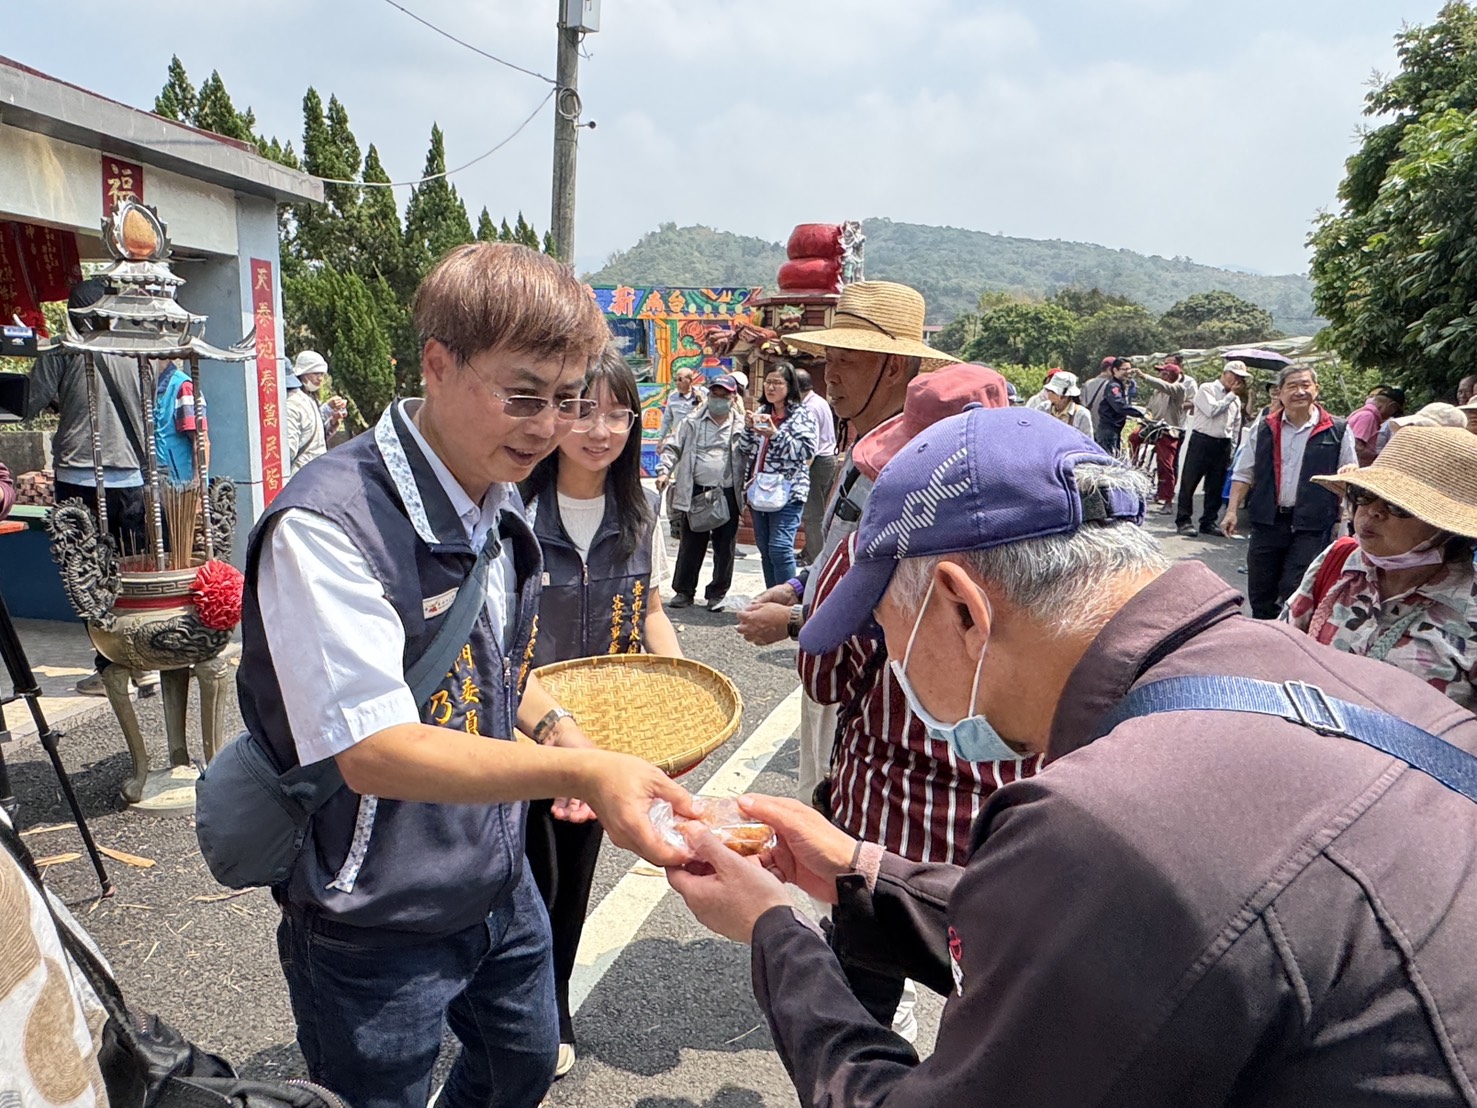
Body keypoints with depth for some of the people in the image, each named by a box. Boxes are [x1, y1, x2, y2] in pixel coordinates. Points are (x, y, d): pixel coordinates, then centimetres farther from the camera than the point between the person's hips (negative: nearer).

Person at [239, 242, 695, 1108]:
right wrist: (576, 772, -40)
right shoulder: (326, 525, -26)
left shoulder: (502, 502, 0)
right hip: (376, 930, -7)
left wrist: (557, 730, -6)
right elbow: (373, 751, -30)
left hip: (502, 889, 8)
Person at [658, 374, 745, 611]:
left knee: (724, 546, 6)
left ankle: (718, 592, 20)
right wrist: (664, 471, -7)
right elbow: (673, 448, 6)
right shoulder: (693, 423, 8)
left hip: (728, 494, -1)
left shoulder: (742, 426, 5)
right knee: (690, 543, 7)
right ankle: (684, 590, 20)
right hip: (696, 492, 1)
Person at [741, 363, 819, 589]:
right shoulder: (761, 412, 16)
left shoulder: (803, 415, -2)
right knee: (765, 550, 11)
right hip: (759, 490, 7)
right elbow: (747, 451, 15)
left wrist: (775, 435, -19)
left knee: (780, 549, -14)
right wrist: (749, 428, -2)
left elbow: (807, 451, -13)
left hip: (786, 491, -6)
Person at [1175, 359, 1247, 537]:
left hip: (1223, 445, 6)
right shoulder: (1206, 389, -2)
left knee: (1216, 486, 7)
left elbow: (1236, 425, 19)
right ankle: (1183, 521, 3)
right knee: (1189, 482, -3)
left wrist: (1233, 447, 11)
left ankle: (1208, 522, 15)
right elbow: (1212, 410, -17)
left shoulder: (1236, 399, 16)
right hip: (1202, 441, -6)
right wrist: (1232, 395, -8)